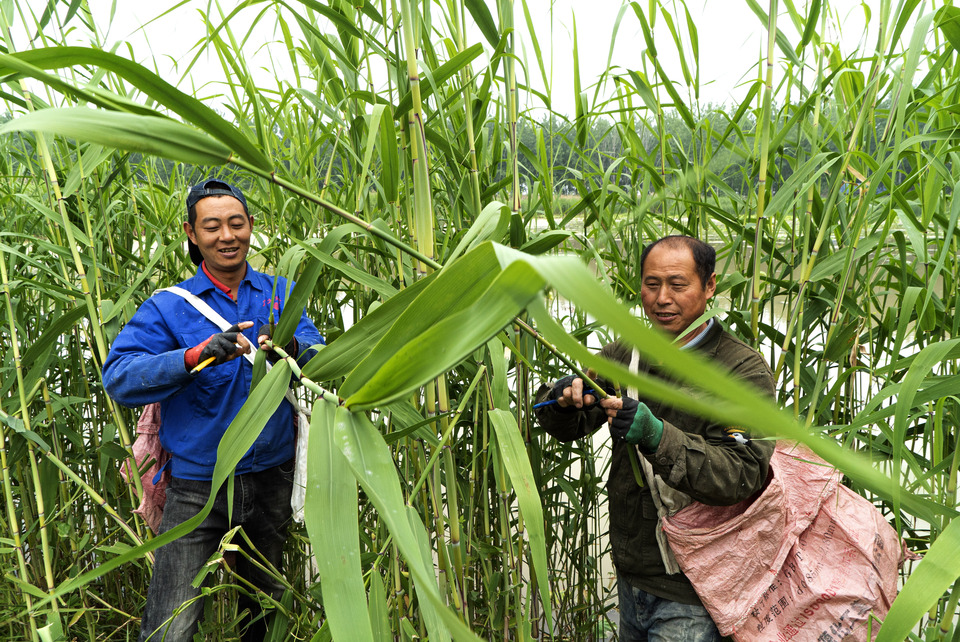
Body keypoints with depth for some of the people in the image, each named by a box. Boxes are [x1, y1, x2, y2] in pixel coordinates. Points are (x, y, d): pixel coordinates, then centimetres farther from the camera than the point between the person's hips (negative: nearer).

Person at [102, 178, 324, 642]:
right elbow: (118, 378, -16)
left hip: (271, 480, 3)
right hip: (197, 486, -3)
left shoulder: (281, 294, 4)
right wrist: (196, 356, -30)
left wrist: (290, 348, -31)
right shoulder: (168, 307, -4)